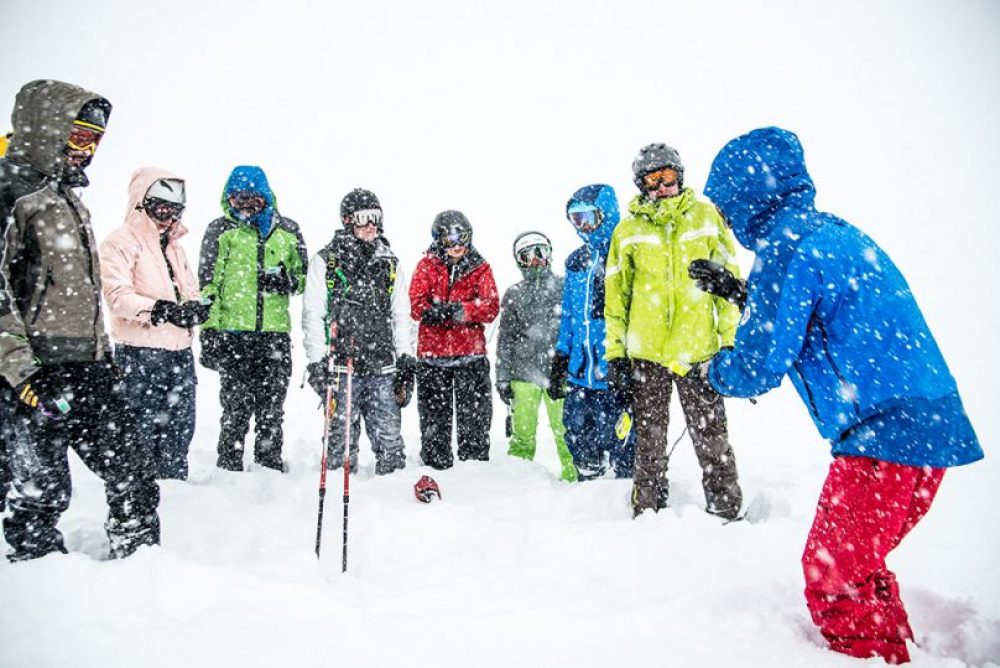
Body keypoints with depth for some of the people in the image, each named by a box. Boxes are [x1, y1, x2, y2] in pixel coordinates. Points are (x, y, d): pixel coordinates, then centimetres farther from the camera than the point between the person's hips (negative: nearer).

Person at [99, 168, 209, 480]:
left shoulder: (173, 245, 21)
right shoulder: (121, 242, -3)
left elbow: (190, 290, 17)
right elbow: (117, 296, -14)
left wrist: (195, 307, -6)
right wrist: (158, 310, -27)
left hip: (180, 350, 8)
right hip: (141, 352, -7)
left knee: (181, 427, 13)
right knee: (142, 429, -3)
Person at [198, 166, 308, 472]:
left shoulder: (288, 231, 12)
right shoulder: (221, 230, 5)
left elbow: (304, 277, 19)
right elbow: (208, 284, 2)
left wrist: (287, 281, -5)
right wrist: (209, 331, -5)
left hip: (276, 333, 2)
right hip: (232, 332, -2)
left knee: (272, 410, 8)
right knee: (236, 409, -1)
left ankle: (271, 467, 21)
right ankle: (229, 469, 13)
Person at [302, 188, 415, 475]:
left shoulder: (389, 263, 14)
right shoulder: (325, 261, 3)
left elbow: (402, 315, 16)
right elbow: (312, 315, -1)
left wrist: (406, 357, 8)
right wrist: (317, 361, -8)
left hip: (383, 367, 3)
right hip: (340, 367, -2)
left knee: (390, 438, 1)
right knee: (341, 437, 3)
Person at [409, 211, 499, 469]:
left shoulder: (480, 267, 6)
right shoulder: (427, 266, 5)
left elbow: (491, 308, -6)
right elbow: (416, 304, -6)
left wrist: (463, 310, -22)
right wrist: (432, 311, -27)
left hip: (471, 353, 0)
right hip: (432, 352, 0)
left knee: (476, 415, 3)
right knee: (434, 415, 8)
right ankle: (436, 466, 21)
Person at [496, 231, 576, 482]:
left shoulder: (563, 287, 8)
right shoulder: (513, 294, 11)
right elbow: (505, 339, 11)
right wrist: (503, 378, 6)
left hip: (560, 372, -1)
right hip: (524, 373, 1)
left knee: (565, 431, -4)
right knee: (522, 434, 2)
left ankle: (572, 476, 8)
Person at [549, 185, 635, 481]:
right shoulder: (575, 261, 14)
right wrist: (559, 363, 18)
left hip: (615, 375, -7)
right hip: (579, 376, 7)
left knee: (621, 447, 0)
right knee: (580, 446, 17)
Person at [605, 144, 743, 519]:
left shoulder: (706, 216, 6)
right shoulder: (628, 230, 7)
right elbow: (616, 295, 8)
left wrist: (731, 338, 0)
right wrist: (615, 352, 4)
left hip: (698, 348, -1)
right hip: (645, 351, 1)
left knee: (711, 436, 5)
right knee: (649, 440, 11)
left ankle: (726, 509, 20)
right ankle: (647, 511, 24)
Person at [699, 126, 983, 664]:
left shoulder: (787, 244, -14)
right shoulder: (834, 230, 14)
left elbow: (758, 367, -15)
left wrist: (715, 370, 8)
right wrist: (738, 290, 28)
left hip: (884, 435, -10)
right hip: (929, 427, 10)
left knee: (832, 579, 2)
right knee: (857, 565, 22)